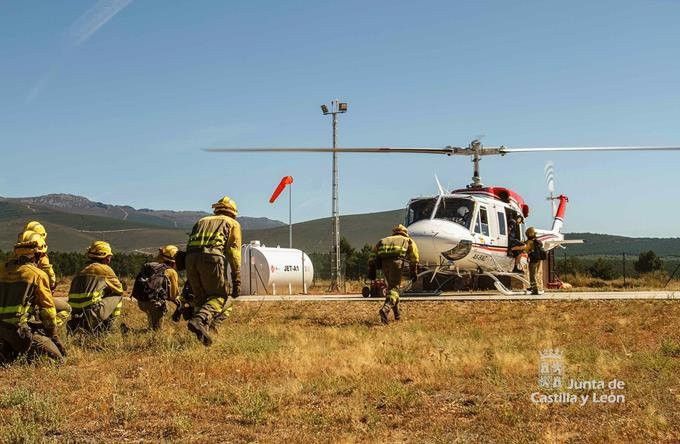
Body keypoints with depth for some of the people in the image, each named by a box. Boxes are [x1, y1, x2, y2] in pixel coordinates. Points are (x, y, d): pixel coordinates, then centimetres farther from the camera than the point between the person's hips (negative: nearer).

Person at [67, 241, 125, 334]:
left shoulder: (82, 271, 20)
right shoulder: (105, 269, 0)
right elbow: (119, 289, 10)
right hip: (92, 311, -7)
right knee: (118, 296, 9)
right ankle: (106, 325, 7)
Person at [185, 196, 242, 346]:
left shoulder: (202, 221, 35)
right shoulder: (232, 224, 22)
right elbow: (234, 251, 7)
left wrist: (189, 279, 29)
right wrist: (236, 280, 2)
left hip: (191, 257, 5)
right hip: (211, 256, -4)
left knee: (200, 298, 17)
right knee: (219, 297, 2)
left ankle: (202, 332, 2)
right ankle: (199, 321, -23)